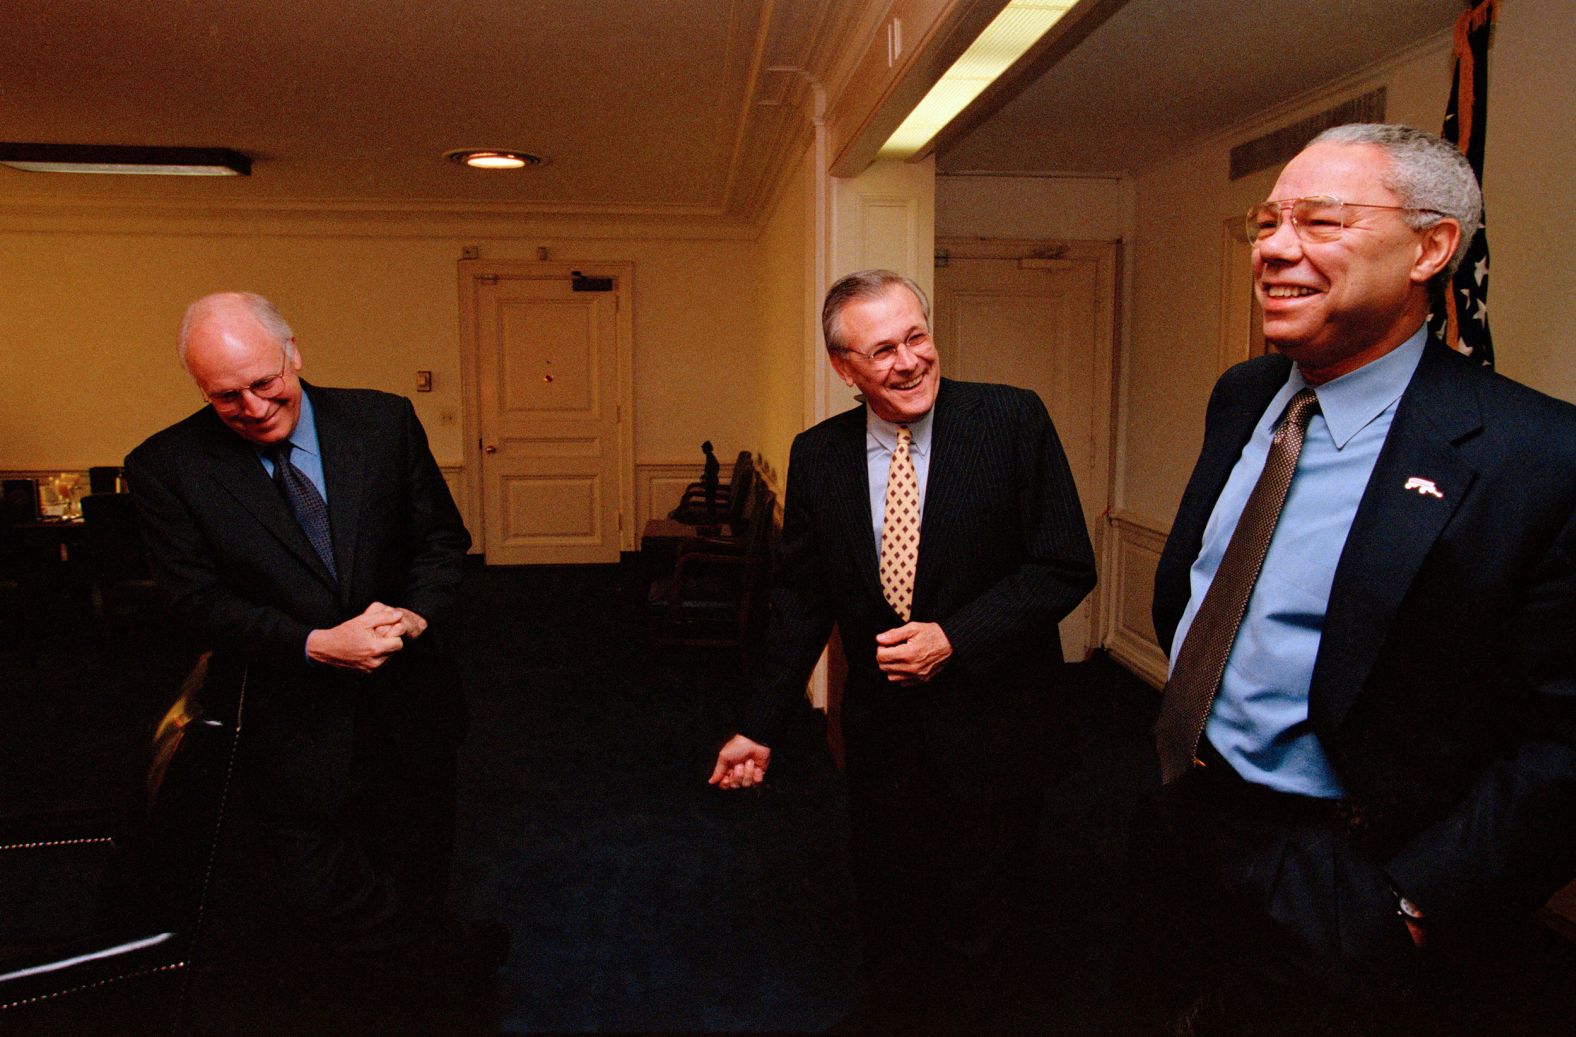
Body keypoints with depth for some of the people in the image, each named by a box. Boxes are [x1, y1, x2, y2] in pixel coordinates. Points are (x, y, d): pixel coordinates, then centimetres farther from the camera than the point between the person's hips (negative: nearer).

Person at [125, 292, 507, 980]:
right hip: (293, 721, -1)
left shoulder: (383, 421, -7)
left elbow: (441, 537, 2)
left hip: (407, 695, 2)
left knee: (417, 865, 19)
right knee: (313, 888, 4)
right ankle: (442, 950, 34)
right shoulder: (165, 468, -11)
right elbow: (198, 602, -10)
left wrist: (417, 612, -17)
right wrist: (315, 645, -23)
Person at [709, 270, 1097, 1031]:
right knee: (888, 927, 19)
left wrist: (954, 638, -18)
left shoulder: (1012, 420, -10)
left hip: (990, 733, -2)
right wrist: (760, 726, 2)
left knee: (972, 934, 13)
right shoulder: (817, 455, -1)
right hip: (880, 732, 3)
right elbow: (801, 600, 4)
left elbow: (1066, 566, -10)